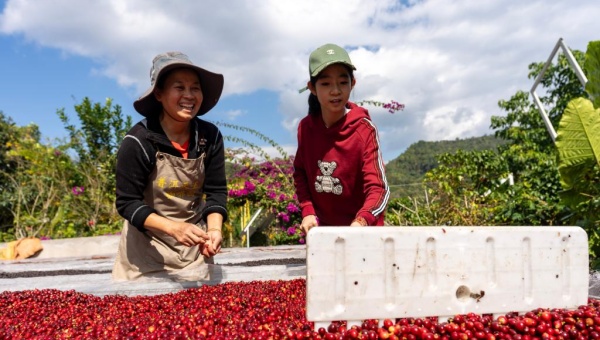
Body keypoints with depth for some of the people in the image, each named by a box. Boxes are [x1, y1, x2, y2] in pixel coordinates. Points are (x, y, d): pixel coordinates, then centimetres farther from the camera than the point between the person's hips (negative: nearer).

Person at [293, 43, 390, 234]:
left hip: (361, 232, -3)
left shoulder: (364, 129, -19)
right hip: (322, 229, 4)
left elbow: (378, 188, -24)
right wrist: (307, 211, -6)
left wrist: (362, 221, -42)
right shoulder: (305, 127, -7)